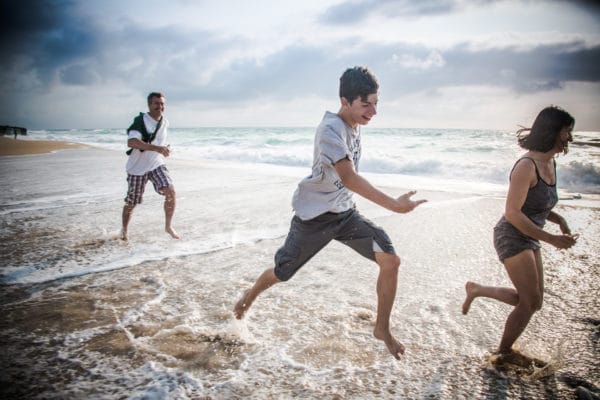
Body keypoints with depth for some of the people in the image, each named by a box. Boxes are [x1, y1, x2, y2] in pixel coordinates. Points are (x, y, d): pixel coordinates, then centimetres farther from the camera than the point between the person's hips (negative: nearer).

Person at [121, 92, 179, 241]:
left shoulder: (165, 122, 3)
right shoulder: (141, 121, -18)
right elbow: (131, 142, -35)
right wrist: (156, 148, -42)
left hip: (157, 164, 4)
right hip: (137, 167, -4)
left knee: (170, 192, -17)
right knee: (131, 202, 7)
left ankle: (168, 226, 0)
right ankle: (124, 230, 33)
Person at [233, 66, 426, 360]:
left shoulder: (353, 126, 4)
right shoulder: (331, 129, -24)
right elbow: (348, 177, -36)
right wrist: (394, 205, -40)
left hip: (345, 212, 7)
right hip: (314, 216, -7)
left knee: (391, 261, -8)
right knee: (281, 273, 10)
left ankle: (382, 329, 10)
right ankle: (251, 294, 44)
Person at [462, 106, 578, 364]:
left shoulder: (550, 162, 7)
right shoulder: (527, 165, -21)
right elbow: (512, 213, -24)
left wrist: (559, 220, 1)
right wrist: (552, 239, -24)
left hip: (529, 239, 9)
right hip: (512, 237, -9)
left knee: (532, 301, 13)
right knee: (531, 302, -2)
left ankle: (476, 290, 29)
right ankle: (504, 352, 18)